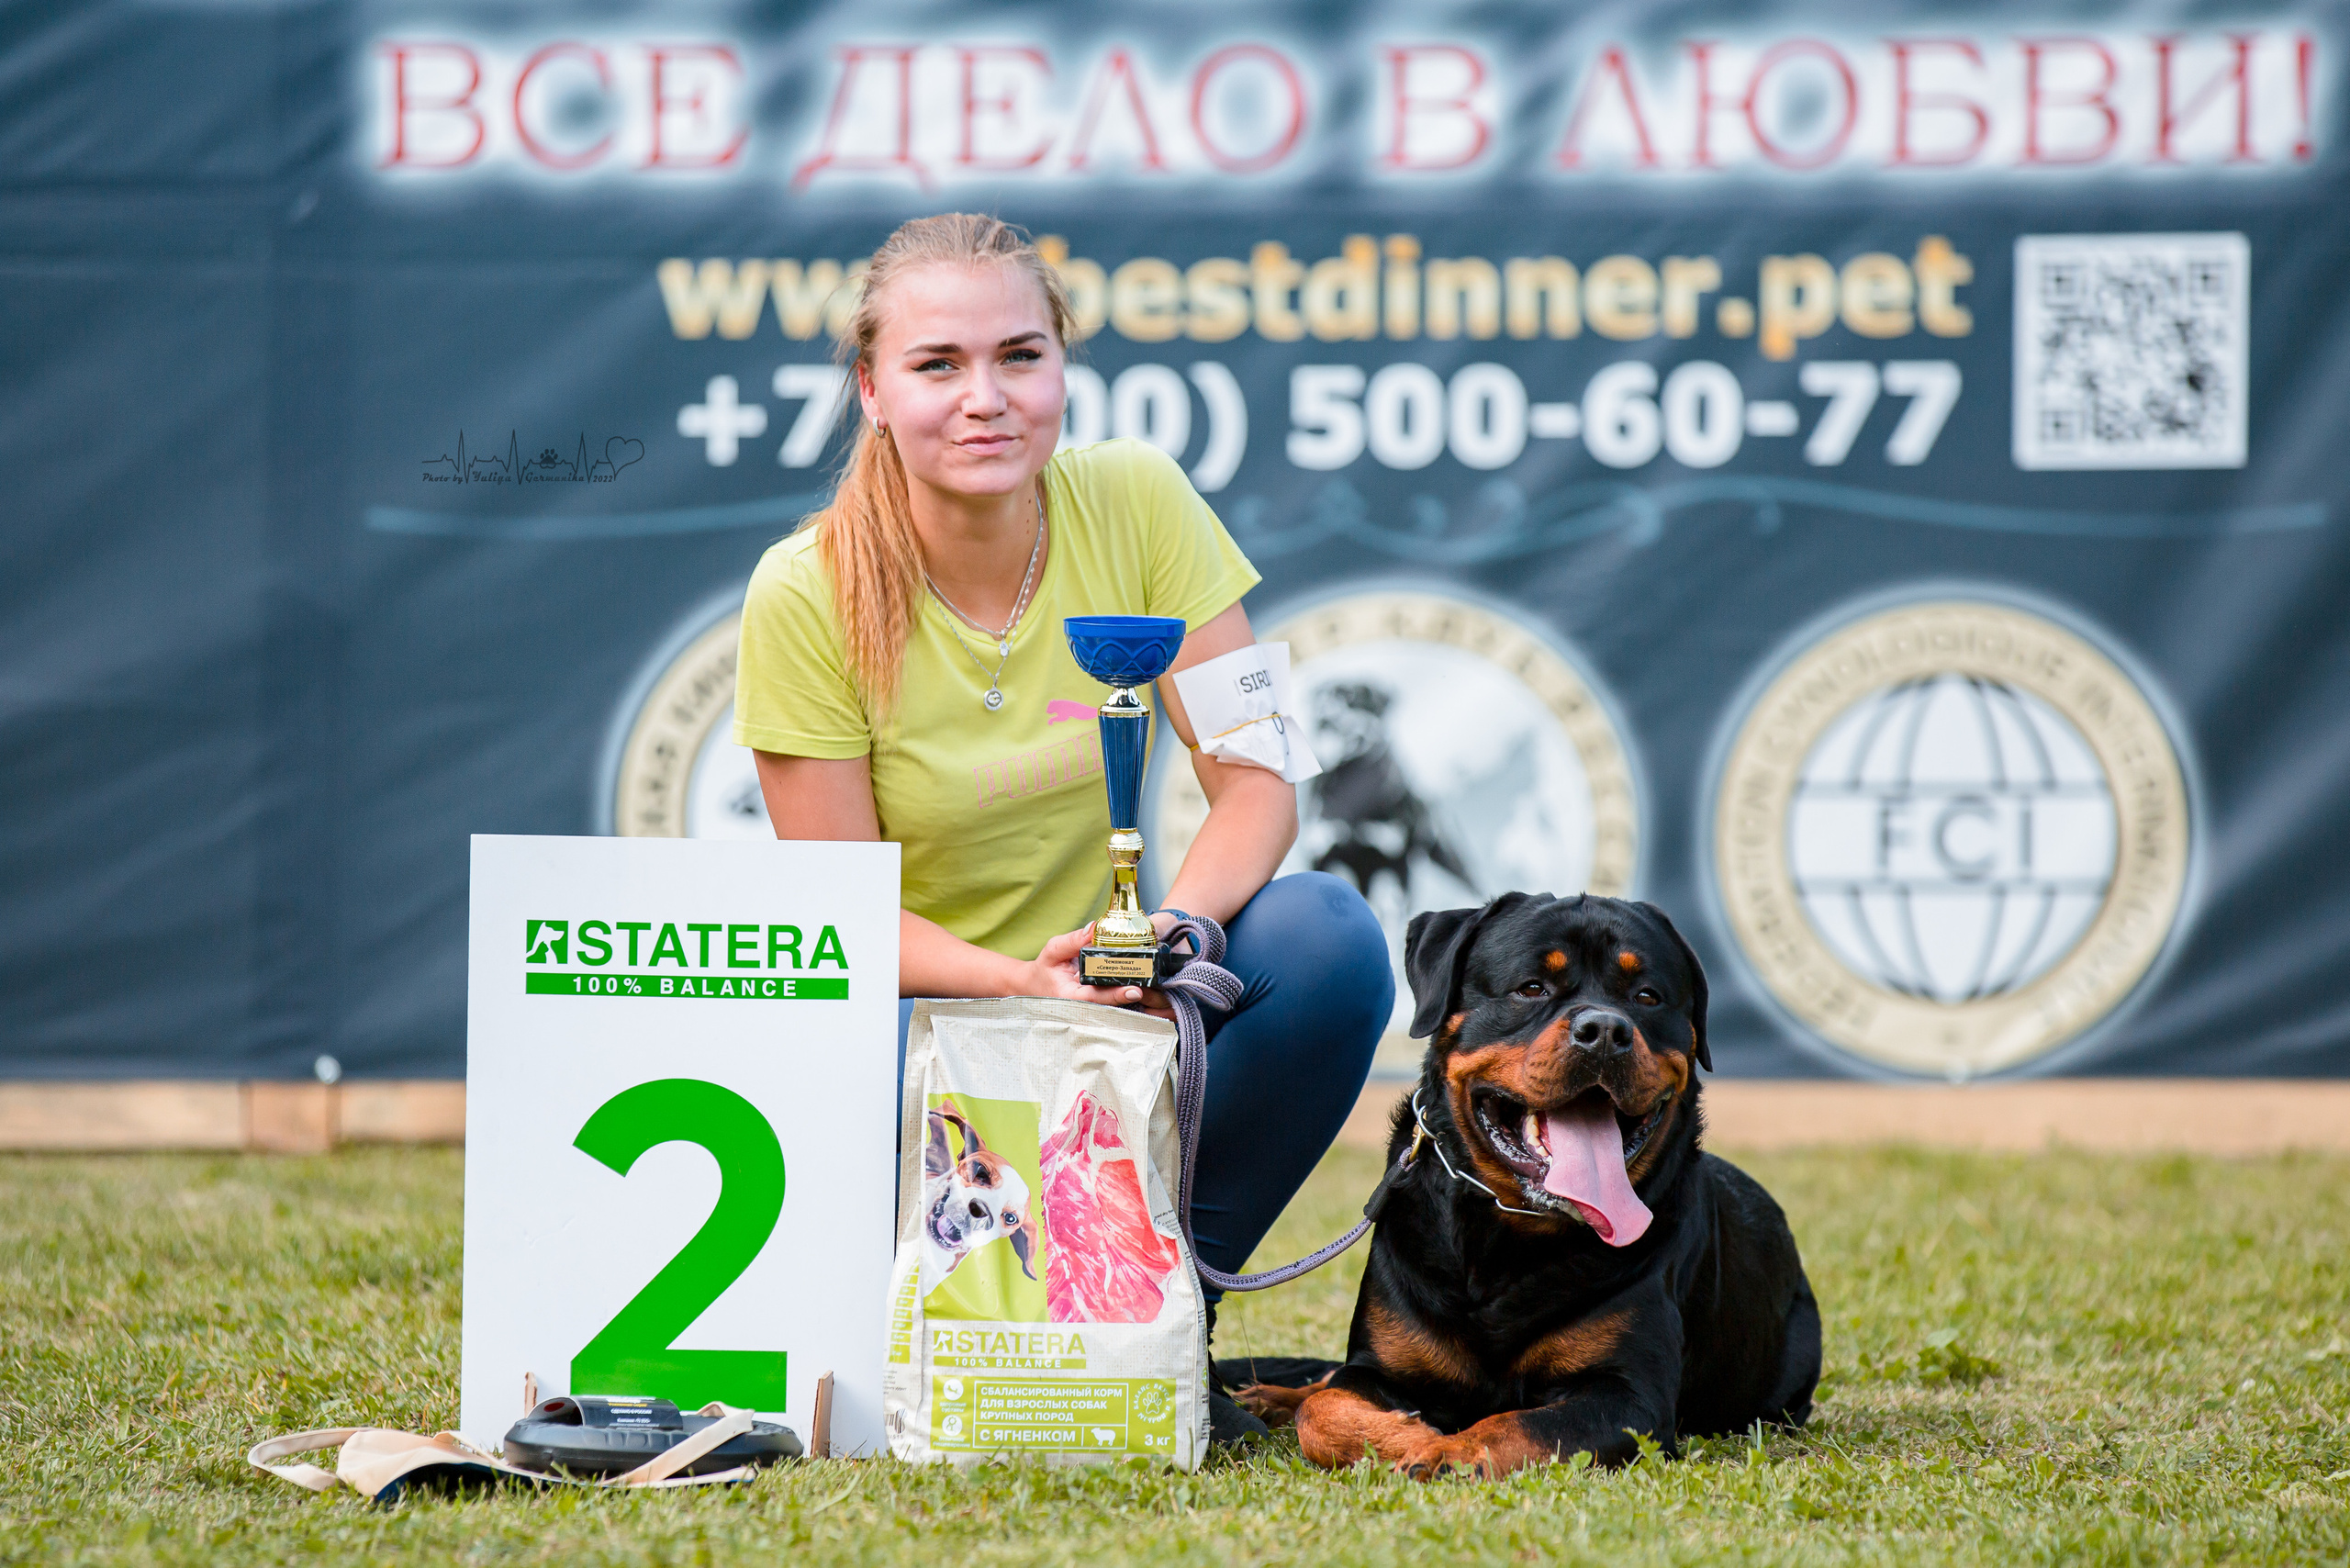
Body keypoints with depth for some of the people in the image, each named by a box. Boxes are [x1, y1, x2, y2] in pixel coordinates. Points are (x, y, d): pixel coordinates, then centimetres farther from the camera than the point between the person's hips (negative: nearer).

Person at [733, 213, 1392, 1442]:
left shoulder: (1136, 502, -8)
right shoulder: (807, 595, -15)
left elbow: (1254, 782, -8)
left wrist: (1173, 924, -29)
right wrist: (1025, 982, -30)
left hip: (1122, 999, 2)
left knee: (1328, 937, -27)